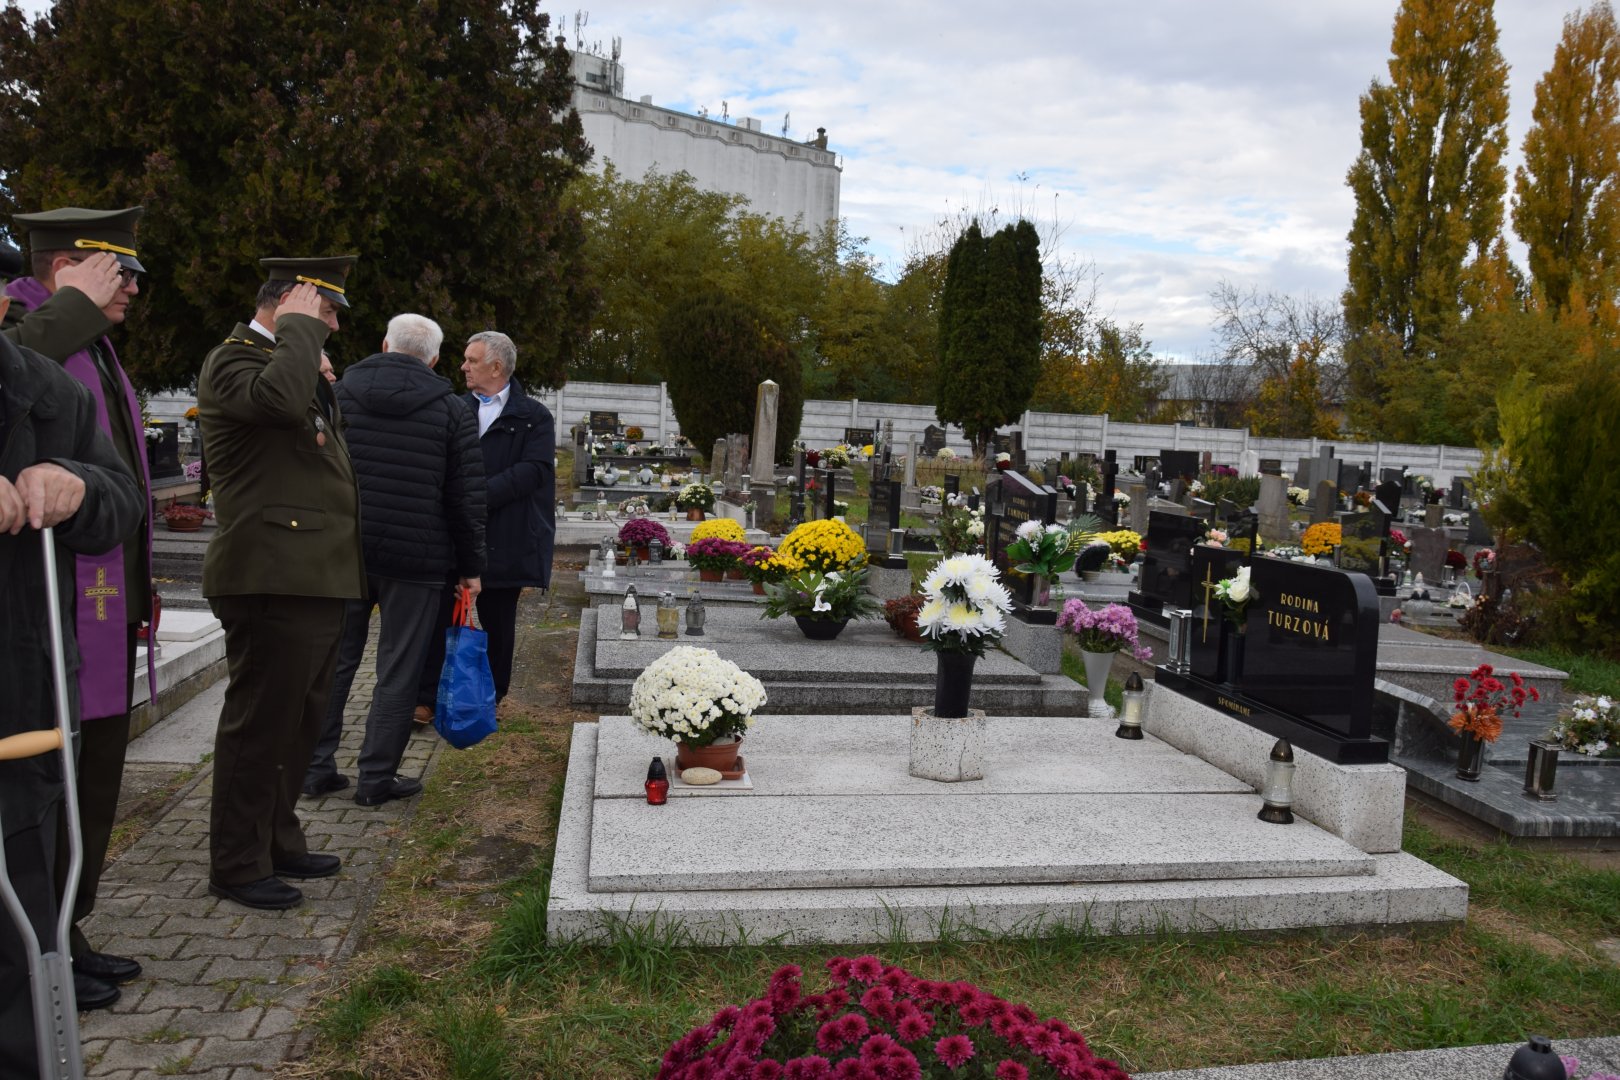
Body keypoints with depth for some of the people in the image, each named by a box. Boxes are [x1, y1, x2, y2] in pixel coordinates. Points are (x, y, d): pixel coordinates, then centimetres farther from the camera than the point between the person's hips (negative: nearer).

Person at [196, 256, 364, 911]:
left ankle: (278, 842, 30)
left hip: (315, 581, 10)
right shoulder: (234, 359, -8)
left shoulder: (298, 364, 23)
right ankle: (237, 867, 11)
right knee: (260, 725, -2)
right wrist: (299, 329, -19)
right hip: (272, 580, -10)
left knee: (299, 721, 17)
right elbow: (279, 397, -32)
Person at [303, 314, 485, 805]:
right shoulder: (453, 410, -2)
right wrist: (470, 567, 5)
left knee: (334, 659, 13)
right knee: (398, 671, 5)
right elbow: (467, 499, -3)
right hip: (414, 560, -3)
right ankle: (376, 778, 10)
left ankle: (316, 766, 19)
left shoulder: (339, 394, 5)